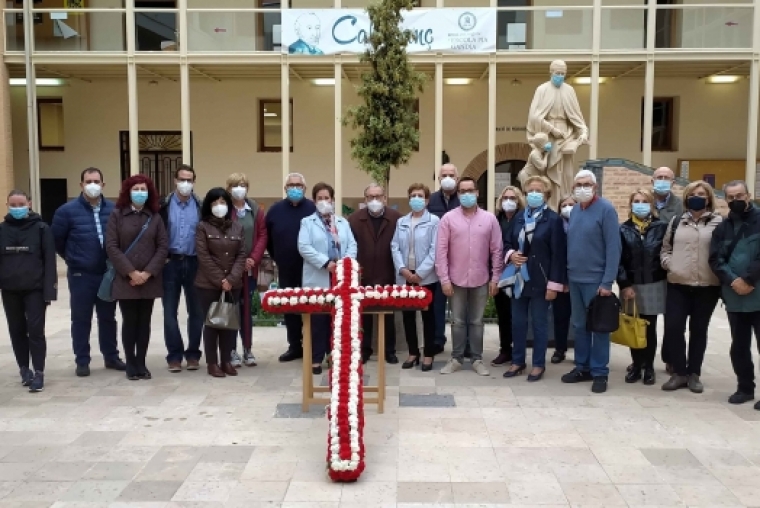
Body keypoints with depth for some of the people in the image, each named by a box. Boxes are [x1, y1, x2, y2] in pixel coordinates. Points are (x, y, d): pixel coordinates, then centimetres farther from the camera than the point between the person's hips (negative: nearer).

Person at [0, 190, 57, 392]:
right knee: (17, 330, 11)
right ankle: (24, 369, 25)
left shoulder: (41, 228, -4)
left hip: (35, 289, -3)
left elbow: (49, 262, -6)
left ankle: (38, 372, 2)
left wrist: (49, 291, -12)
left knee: (35, 330, -5)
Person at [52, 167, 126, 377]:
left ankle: (111, 357, 25)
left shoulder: (114, 209, -1)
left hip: (108, 274, 2)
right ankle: (82, 361, 15)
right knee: (81, 319, 5)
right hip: (80, 275, -2)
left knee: (108, 317, 13)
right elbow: (57, 240, 3)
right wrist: (73, 259, 9)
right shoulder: (68, 211, -6)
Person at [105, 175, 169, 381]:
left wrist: (148, 272, -10)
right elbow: (111, 246, -6)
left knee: (144, 322, 7)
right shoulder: (117, 215, 1)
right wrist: (131, 272, -13)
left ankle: (141, 364, 16)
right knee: (129, 322, 3)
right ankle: (131, 365, 13)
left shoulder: (155, 217, 7)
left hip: (150, 279, 2)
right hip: (125, 279, -2)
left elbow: (163, 246, 0)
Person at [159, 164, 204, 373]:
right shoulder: (164, 205, 0)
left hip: (194, 263, 1)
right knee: (170, 312, 2)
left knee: (196, 311, 6)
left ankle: (193, 353, 17)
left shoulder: (201, 206, 3)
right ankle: (174, 355, 12)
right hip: (171, 263, -1)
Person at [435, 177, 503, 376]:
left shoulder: (489, 219, 0)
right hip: (456, 279, 0)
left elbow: (497, 250, 1)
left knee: (476, 321, 10)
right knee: (458, 321, 9)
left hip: (481, 279, 1)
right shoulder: (448, 218, -3)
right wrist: (444, 279, -9)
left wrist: (495, 278, -2)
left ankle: (477, 359, 20)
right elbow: (441, 250, -5)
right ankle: (456, 359, 20)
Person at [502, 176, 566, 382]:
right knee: (518, 322, 11)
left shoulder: (553, 219, -8)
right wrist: (511, 254, -6)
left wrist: (554, 284, -15)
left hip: (540, 280, -5)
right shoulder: (520, 217, 10)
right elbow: (508, 243, 18)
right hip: (519, 278, 5)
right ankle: (518, 361, 24)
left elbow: (558, 254, -11)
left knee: (539, 323, 5)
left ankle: (539, 364, 17)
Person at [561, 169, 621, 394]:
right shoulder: (574, 210, 9)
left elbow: (613, 247, -14)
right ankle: (582, 367, 24)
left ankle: (599, 373, 12)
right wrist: (565, 275, 8)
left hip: (596, 280, -6)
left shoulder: (606, 209, -10)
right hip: (575, 279, 6)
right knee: (579, 325, 13)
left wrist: (607, 282, -18)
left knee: (599, 327, 3)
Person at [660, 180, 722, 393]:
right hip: (678, 285, 2)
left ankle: (694, 374, 20)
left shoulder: (719, 222, 1)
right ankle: (679, 372, 11)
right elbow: (665, 248, 16)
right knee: (673, 327, -4)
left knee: (698, 330, 9)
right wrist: (668, 263, -2)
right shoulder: (676, 221, 12)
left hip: (707, 286, -2)